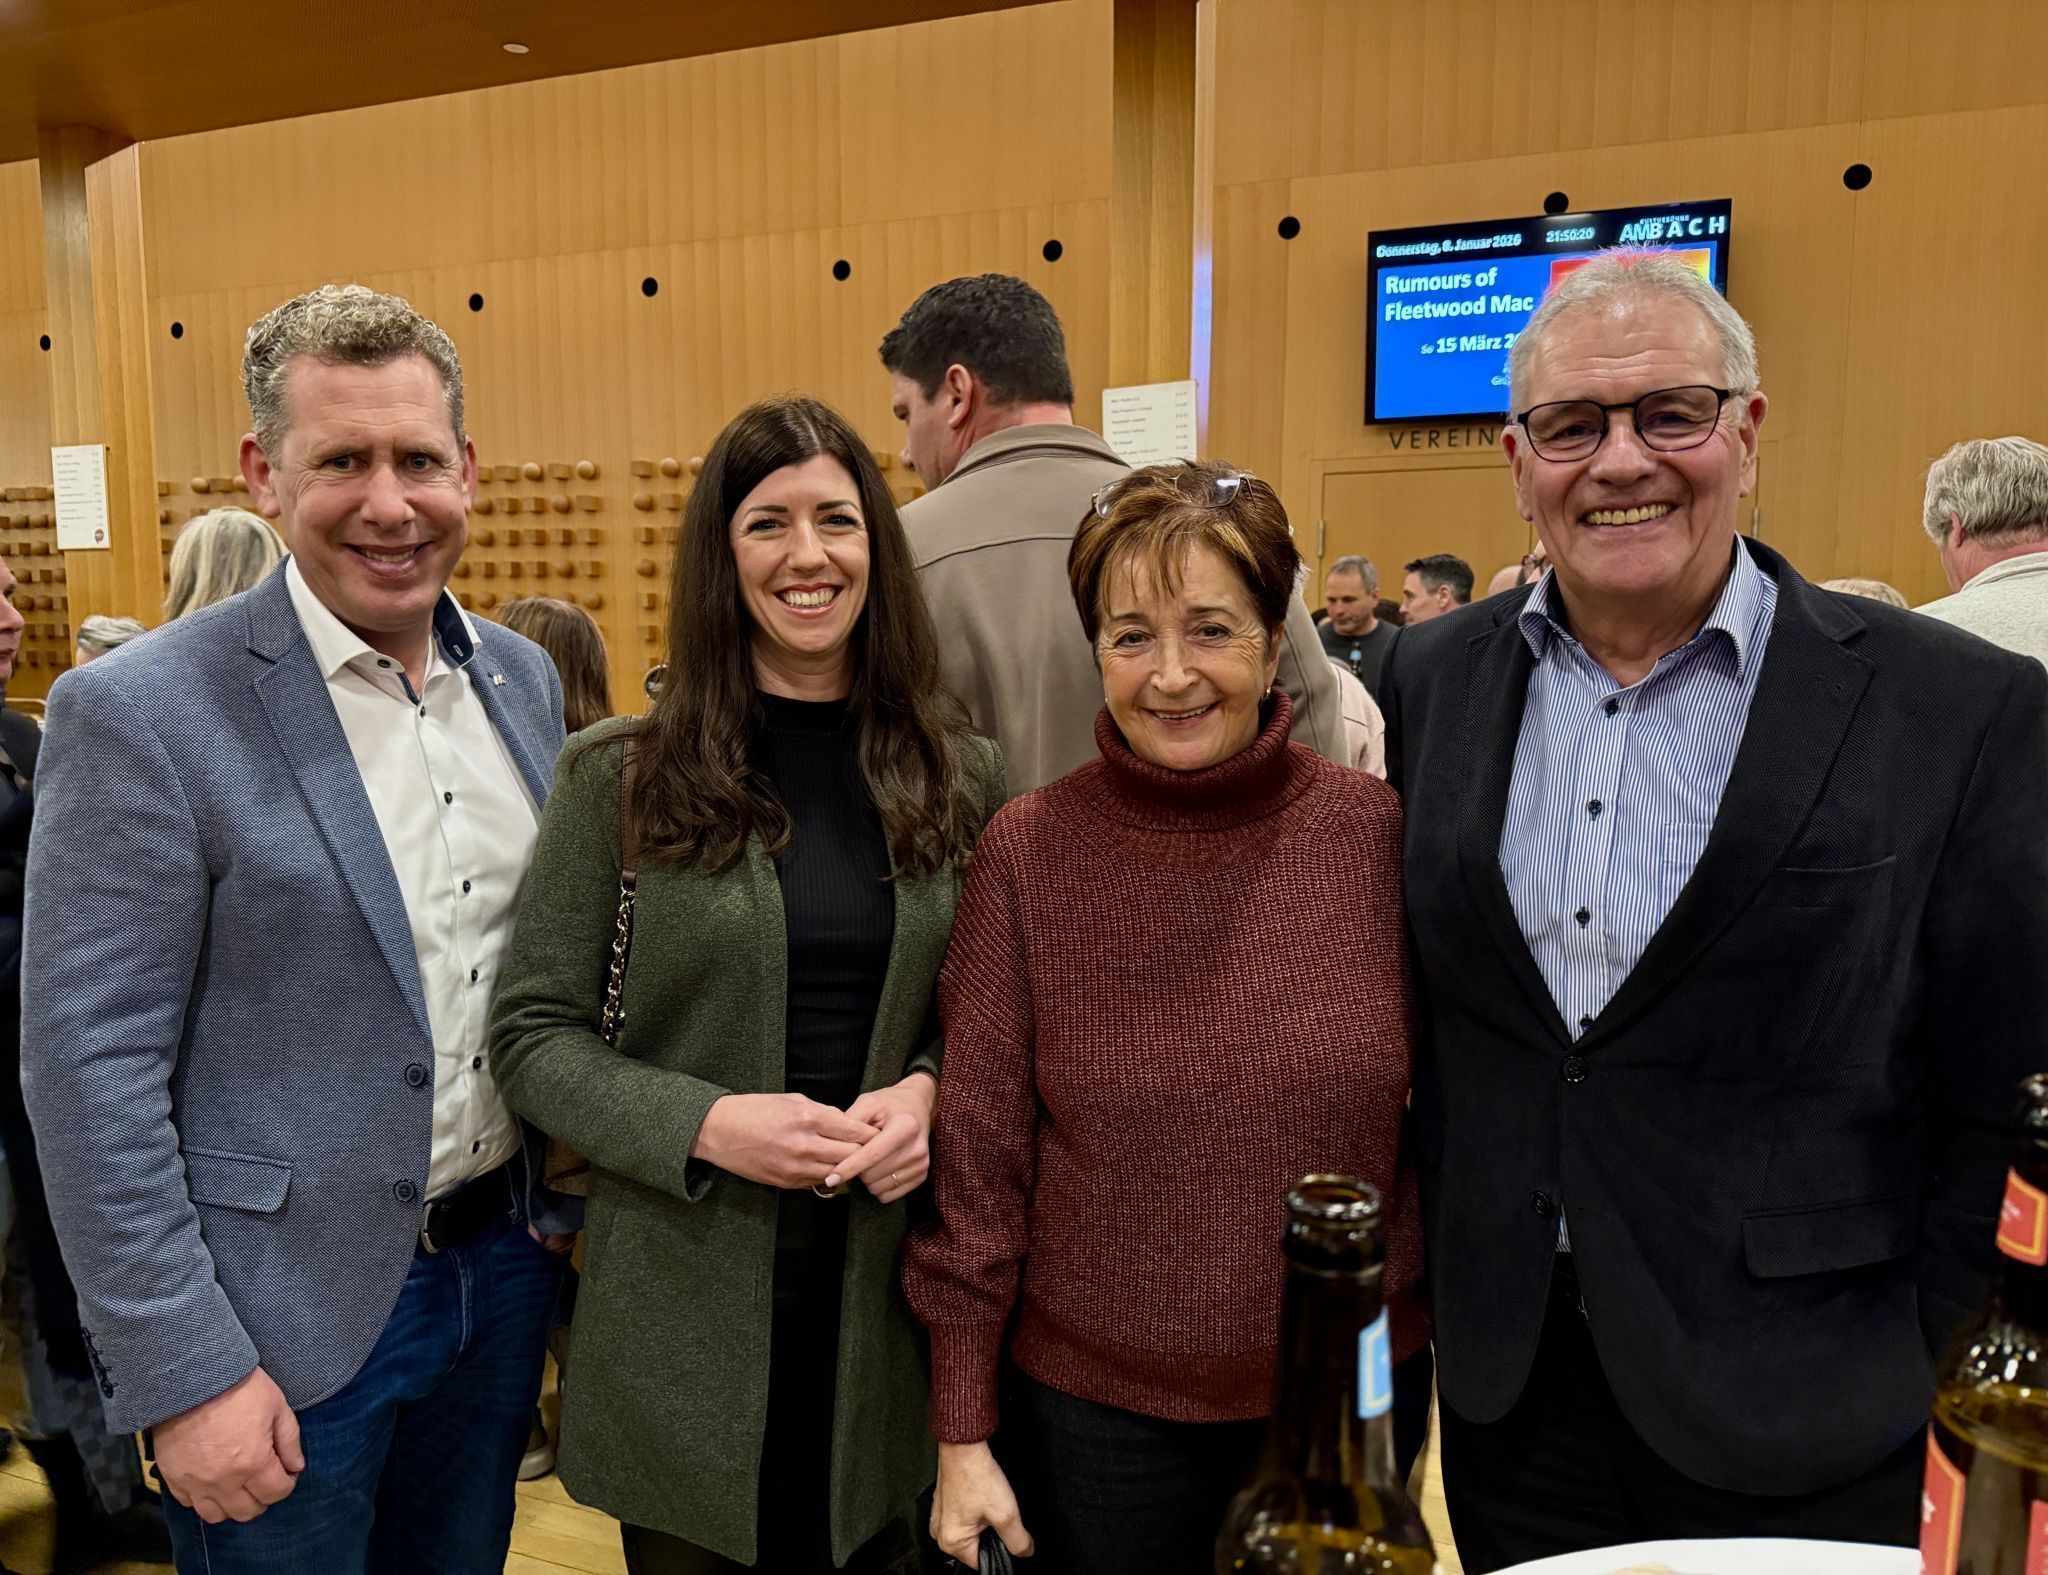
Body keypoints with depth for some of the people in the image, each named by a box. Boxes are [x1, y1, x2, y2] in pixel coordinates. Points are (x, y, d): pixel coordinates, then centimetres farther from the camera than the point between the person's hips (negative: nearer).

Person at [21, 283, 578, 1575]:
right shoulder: (141, 714, -15)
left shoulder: (524, 677, 3)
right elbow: (91, 1073, -15)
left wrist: (569, 1197, 10)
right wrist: (187, 1374, -14)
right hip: (290, 1316, -5)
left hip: (503, 1270, 6)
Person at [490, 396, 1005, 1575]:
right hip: (683, 1309, -1)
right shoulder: (623, 776, -6)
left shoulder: (961, 776, 0)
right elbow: (533, 1034, -4)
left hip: (888, 1305, 2)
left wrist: (929, 1090, -12)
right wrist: (705, 1125, -18)